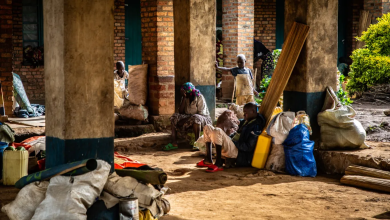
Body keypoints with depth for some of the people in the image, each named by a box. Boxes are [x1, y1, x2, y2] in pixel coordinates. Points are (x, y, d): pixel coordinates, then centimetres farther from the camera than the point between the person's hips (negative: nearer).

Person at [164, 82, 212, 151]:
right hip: (188, 118, 6)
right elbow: (180, 112, -7)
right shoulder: (184, 98, 3)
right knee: (175, 117, -17)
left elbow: (201, 114, -20)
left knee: (195, 118, -39)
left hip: (203, 119, -6)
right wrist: (184, 98, -19)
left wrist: (184, 121, -25)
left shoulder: (199, 97, -14)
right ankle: (174, 143, -26)